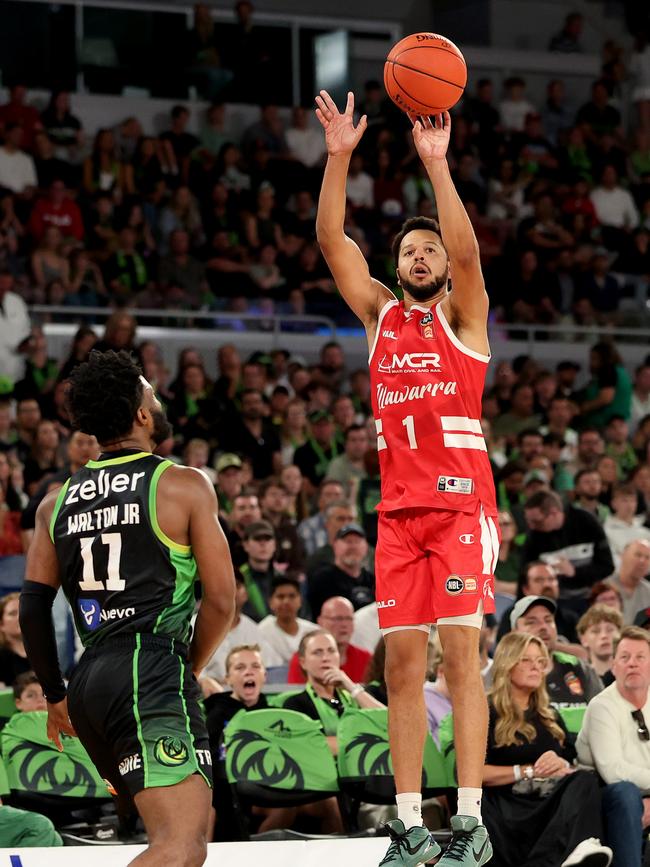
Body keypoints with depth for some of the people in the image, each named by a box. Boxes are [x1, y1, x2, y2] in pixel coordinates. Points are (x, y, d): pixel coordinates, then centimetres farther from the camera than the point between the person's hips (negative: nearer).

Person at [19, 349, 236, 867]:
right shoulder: (184, 486, 0)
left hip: (90, 680, 7)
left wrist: (56, 696, 22)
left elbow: (32, 608, 12)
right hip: (152, 671, -7)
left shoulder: (57, 503, 14)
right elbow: (221, 601, -2)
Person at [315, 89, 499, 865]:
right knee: (401, 660, 1)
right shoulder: (380, 314, 15)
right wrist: (339, 157, -8)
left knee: (459, 649, -10)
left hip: (461, 502, -4)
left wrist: (435, 164, -24)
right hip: (398, 507, 5)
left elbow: (466, 251, -15)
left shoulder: (462, 315, 4)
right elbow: (331, 241, 4)